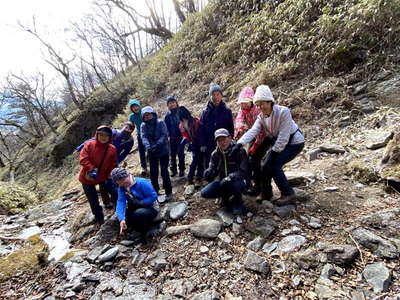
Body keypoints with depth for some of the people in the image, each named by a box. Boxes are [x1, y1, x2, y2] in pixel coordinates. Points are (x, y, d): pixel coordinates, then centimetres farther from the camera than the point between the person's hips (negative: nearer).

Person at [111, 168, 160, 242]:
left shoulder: (141, 182, -25)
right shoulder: (121, 187, -8)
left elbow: (153, 196, -25)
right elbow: (120, 202, -22)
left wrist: (138, 203, -27)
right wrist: (121, 219, -36)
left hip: (151, 208, -7)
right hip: (137, 209, 7)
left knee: (138, 213, -35)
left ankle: (144, 233, -4)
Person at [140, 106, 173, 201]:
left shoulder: (160, 123, -7)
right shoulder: (143, 126, 2)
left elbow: (164, 135, -17)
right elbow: (144, 137, -12)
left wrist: (158, 144, -33)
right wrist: (147, 146, -32)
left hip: (163, 151, -3)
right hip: (151, 153, 4)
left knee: (164, 172, -4)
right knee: (153, 173, 10)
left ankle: (168, 192, 10)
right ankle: (155, 191, 29)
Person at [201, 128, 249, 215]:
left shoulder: (239, 151, -17)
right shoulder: (215, 154, -3)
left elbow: (244, 172, -22)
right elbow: (212, 171, -3)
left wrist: (230, 177, -37)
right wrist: (208, 173, -28)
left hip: (238, 181, -4)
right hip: (222, 182, 4)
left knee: (236, 185, -39)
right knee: (205, 193, -16)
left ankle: (238, 201, -3)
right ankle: (225, 196, 12)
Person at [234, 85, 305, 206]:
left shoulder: (283, 111, -26)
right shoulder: (261, 117, -7)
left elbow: (283, 136, -28)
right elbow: (252, 131, -23)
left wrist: (274, 152, -24)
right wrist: (239, 143, -38)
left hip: (294, 142, -7)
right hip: (278, 143, 7)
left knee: (274, 164, -19)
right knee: (265, 165, 0)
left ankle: (288, 194, -2)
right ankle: (266, 194, 21)